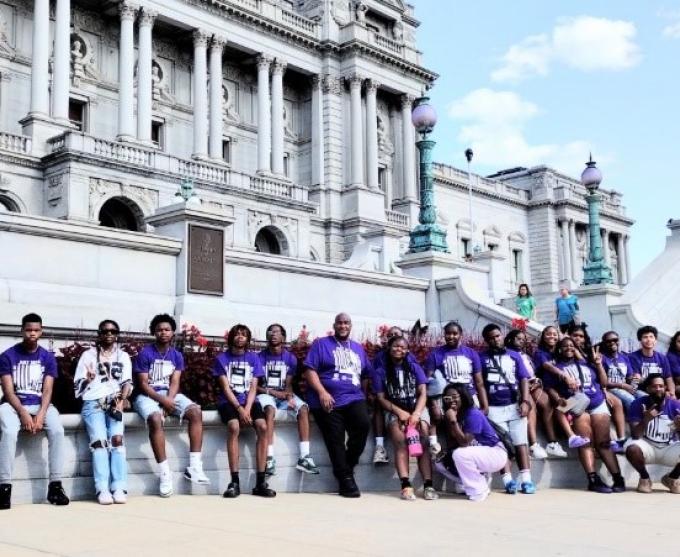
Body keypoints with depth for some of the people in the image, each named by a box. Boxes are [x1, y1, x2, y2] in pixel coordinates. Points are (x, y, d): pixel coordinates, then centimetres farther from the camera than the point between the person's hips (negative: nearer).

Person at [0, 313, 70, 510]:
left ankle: (55, 484, -23)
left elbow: (47, 390, -1)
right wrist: (23, 414, -20)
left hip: (40, 405, 2)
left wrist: (40, 414, -19)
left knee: (57, 430, -28)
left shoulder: (48, 357, 6)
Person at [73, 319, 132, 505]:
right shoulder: (88, 355, 17)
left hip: (115, 402, 1)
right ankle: (102, 489, -31)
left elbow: (127, 383, 10)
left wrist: (121, 401, -9)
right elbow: (78, 386, 12)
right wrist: (87, 380, -10)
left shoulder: (123, 356, 21)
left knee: (117, 438, -24)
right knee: (99, 440, -24)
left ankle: (119, 488, -30)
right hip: (93, 402, -1)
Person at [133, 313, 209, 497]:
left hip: (170, 394, 4)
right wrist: (162, 400, -22)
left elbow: (174, 382, 1)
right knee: (156, 419, -36)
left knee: (196, 412, -22)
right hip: (148, 396, -4)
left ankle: (194, 466, -22)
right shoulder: (145, 353, -5)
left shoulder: (177, 355, 9)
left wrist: (169, 401, -18)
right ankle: (164, 472, -31)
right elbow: (143, 384, -10)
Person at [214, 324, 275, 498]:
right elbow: (225, 388, -4)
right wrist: (239, 408, -17)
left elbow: (253, 388, 2)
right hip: (229, 401, -2)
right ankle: (235, 482, -30)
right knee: (234, 427, -34)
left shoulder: (253, 358, 10)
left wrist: (247, 409, -14)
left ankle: (260, 482, -23)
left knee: (263, 427, -26)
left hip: (249, 401, 2)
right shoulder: (222, 358, 4)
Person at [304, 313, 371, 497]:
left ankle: (348, 466, -6)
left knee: (363, 424, -24)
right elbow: (309, 370, -3)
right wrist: (322, 392, -14)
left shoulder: (358, 348, 22)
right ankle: (345, 478, 2)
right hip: (328, 401, -3)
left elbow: (368, 373, 25)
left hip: (354, 398, 3)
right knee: (336, 439, -9)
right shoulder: (321, 344, 7)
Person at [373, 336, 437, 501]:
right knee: (400, 441, -28)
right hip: (394, 410, -1)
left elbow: (423, 393, 3)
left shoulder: (415, 368, 12)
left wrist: (416, 414, -15)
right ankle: (406, 485, -37)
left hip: (417, 407, 2)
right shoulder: (380, 371, 8)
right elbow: (381, 398, 2)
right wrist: (399, 412, -14)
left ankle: (428, 485, -30)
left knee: (423, 441, -23)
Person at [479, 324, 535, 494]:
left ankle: (526, 480, -3)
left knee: (521, 442, -2)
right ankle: (508, 480, -9)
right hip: (494, 408, -2)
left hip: (515, 405, 2)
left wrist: (525, 401, -4)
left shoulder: (514, 355, 12)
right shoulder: (481, 358, 7)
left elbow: (523, 379, 8)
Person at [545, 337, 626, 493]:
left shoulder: (585, 364, 23)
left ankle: (618, 479, -9)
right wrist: (558, 399, -15)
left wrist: (598, 364, 11)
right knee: (586, 442, -18)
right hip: (576, 406, -3)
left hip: (597, 404, 3)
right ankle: (593, 480, -25)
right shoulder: (555, 368, 14)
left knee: (604, 442, -5)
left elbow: (603, 382, 21)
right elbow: (549, 388, 3)